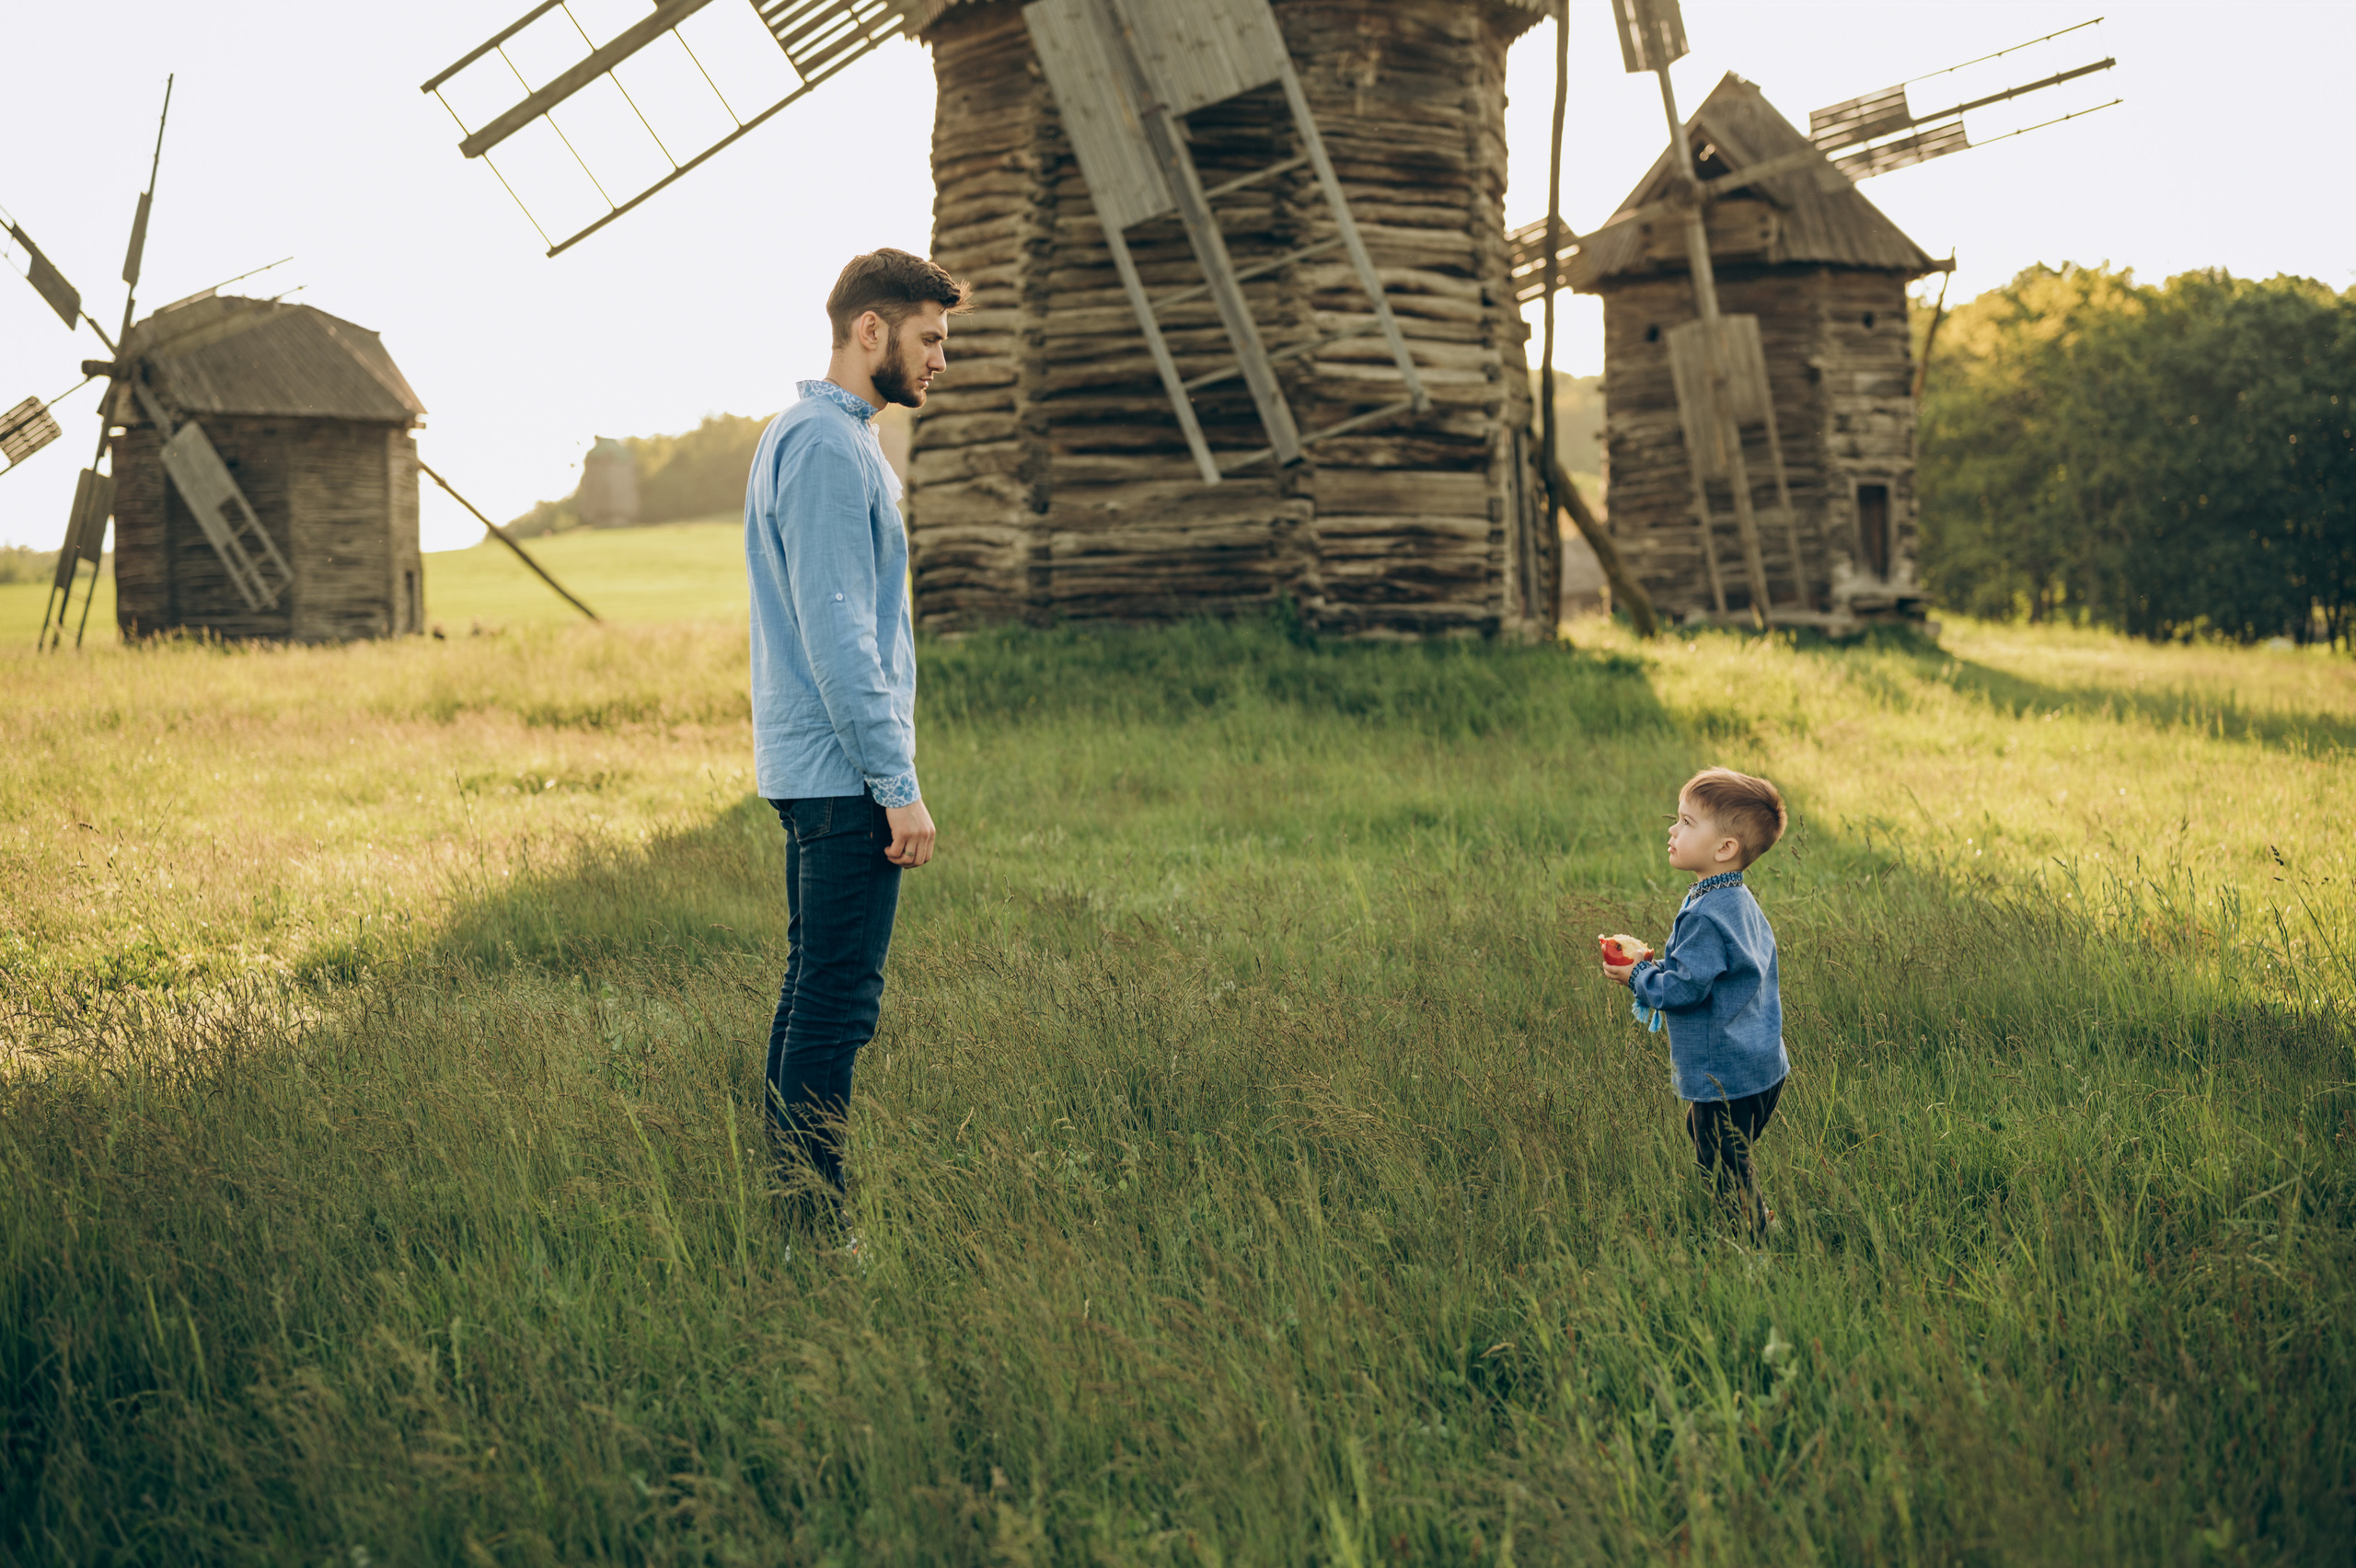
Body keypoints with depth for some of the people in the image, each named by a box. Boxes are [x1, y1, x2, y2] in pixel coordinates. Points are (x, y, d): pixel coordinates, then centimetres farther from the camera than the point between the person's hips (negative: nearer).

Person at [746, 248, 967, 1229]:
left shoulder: (801, 436, 18)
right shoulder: (830, 449, -15)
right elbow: (838, 634, -20)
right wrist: (897, 786, -20)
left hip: (810, 772, 11)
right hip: (844, 778, -11)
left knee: (815, 990, 14)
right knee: (836, 1007, -8)